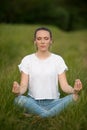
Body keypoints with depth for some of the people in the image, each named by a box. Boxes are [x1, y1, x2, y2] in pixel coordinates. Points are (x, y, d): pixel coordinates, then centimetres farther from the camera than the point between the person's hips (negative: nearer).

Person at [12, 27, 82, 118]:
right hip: (33, 102, -1)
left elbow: (64, 86, -3)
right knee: (19, 99, -33)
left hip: (53, 102, 1)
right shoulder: (27, 60, 2)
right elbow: (24, 86, -5)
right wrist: (18, 91, -29)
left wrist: (74, 90, -27)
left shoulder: (58, 59, 3)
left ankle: (39, 116, -25)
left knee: (72, 97, -29)